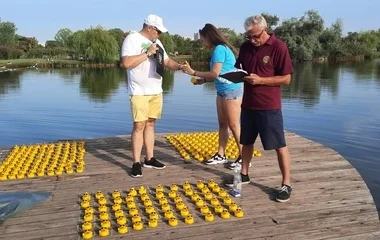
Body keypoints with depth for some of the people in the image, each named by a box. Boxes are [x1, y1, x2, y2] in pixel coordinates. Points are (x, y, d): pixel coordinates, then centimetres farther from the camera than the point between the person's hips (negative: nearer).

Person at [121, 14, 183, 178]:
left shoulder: (156, 42, 14)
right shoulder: (132, 39, -9)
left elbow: (167, 61, 15)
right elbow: (127, 63, -21)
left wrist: (179, 66, -4)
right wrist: (148, 53, -17)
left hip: (156, 91, 7)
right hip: (139, 92, -7)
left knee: (150, 124, 11)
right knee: (139, 126, -5)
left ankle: (149, 159, 20)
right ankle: (136, 163, 3)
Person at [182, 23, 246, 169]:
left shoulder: (219, 49, -16)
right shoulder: (218, 49, 12)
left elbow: (215, 73, -21)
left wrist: (193, 72, -15)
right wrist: (204, 80, 10)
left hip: (232, 91, -10)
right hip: (222, 91, 10)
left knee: (233, 125, -3)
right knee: (222, 124, 12)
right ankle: (221, 155, 21)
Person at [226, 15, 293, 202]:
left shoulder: (278, 47, -11)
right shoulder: (245, 47, 6)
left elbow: (286, 79, -13)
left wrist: (260, 80, -22)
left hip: (269, 106, -6)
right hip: (248, 104, 6)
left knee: (279, 145, 1)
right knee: (246, 141, 17)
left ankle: (286, 184, 12)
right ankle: (244, 174, 33)